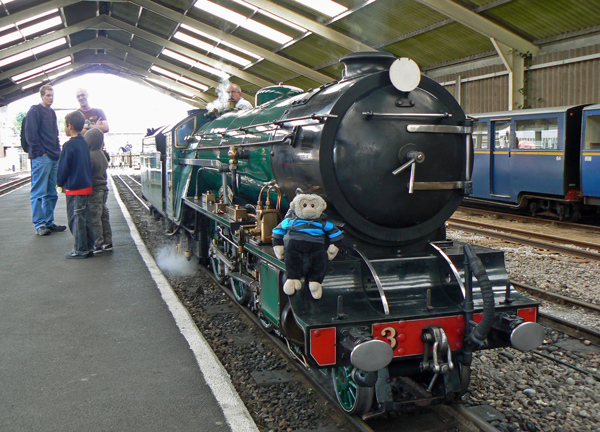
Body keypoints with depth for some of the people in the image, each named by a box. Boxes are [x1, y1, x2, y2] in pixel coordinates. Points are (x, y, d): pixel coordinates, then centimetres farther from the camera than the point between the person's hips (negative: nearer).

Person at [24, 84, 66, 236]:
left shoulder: (52, 112, 19)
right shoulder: (35, 111, -5)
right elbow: (30, 134, -12)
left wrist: (58, 152, 14)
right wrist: (40, 152, -15)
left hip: (54, 158, 8)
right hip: (41, 158, -8)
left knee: (51, 193, 11)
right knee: (39, 192, -4)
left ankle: (49, 222, 18)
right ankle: (39, 224, -1)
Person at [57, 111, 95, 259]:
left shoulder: (69, 145, -15)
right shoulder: (84, 143, 10)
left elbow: (63, 167, -13)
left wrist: (60, 183, 3)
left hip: (74, 188, -8)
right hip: (86, 186, 8)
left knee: (76, 219, -1)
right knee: (85, 219, 13)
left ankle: (80, 250, 4)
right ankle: (89, 248, 19)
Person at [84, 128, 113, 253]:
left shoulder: (90, 156, -17)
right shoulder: (102, 155, 12)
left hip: (94, 191, -9)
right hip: (103, 189, 9)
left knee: (94, 218, -3)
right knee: (104, 216, 14)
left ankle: (98, 244, 0)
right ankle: (108, 242, 19)